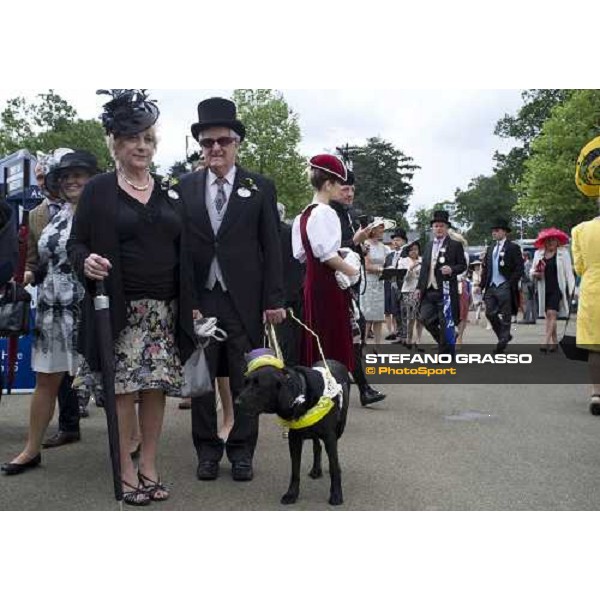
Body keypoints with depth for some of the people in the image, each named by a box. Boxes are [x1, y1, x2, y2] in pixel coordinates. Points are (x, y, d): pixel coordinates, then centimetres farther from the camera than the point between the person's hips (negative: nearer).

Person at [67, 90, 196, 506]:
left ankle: (149, 467, 15)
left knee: (156, 387, 3)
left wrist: (192, 303, 8)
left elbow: (183, 252, 14)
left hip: (166, 310, 3)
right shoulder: (99, 190, 2)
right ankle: (126, 472, 11)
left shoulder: (169, 192, 13)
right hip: (119, 309, -3)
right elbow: (76, 243, 2)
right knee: (122, 388, -2)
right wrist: (86, 262, -21)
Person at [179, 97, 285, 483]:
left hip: (244, 300, -1)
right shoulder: (186, 188, 7)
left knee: (245, 379, 5)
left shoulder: (260, 188, 4)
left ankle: (242, 451, 18)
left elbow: (272, 247, 1)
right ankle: (208, 450, 20)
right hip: (199, 299, 2)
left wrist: (274, 300, -4)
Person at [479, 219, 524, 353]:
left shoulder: (513, 248, -4)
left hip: (504, 287, -6)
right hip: (491, 286, 6)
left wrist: (511, 284, -15)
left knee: (505, 316, 1)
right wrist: (483, 284, 6)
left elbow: (519, 268, -8)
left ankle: (503, 342, 10)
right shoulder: (491, 248, 14)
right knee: (490, 313, 3)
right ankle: (505, 336, 21)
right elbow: (485, 267, 16)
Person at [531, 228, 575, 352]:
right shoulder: (538, 254, 10)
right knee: (549, 315, 7)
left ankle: (546, 342, -19)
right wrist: (535, 273, -8)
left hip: (558, 288, -4)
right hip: (544, 289, 4)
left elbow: (568, 272, -1)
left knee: (551, 314, -15)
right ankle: (554, 342, 16)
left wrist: (571, 289, -7)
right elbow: (532, 271, 17)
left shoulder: (563, 253, 0)